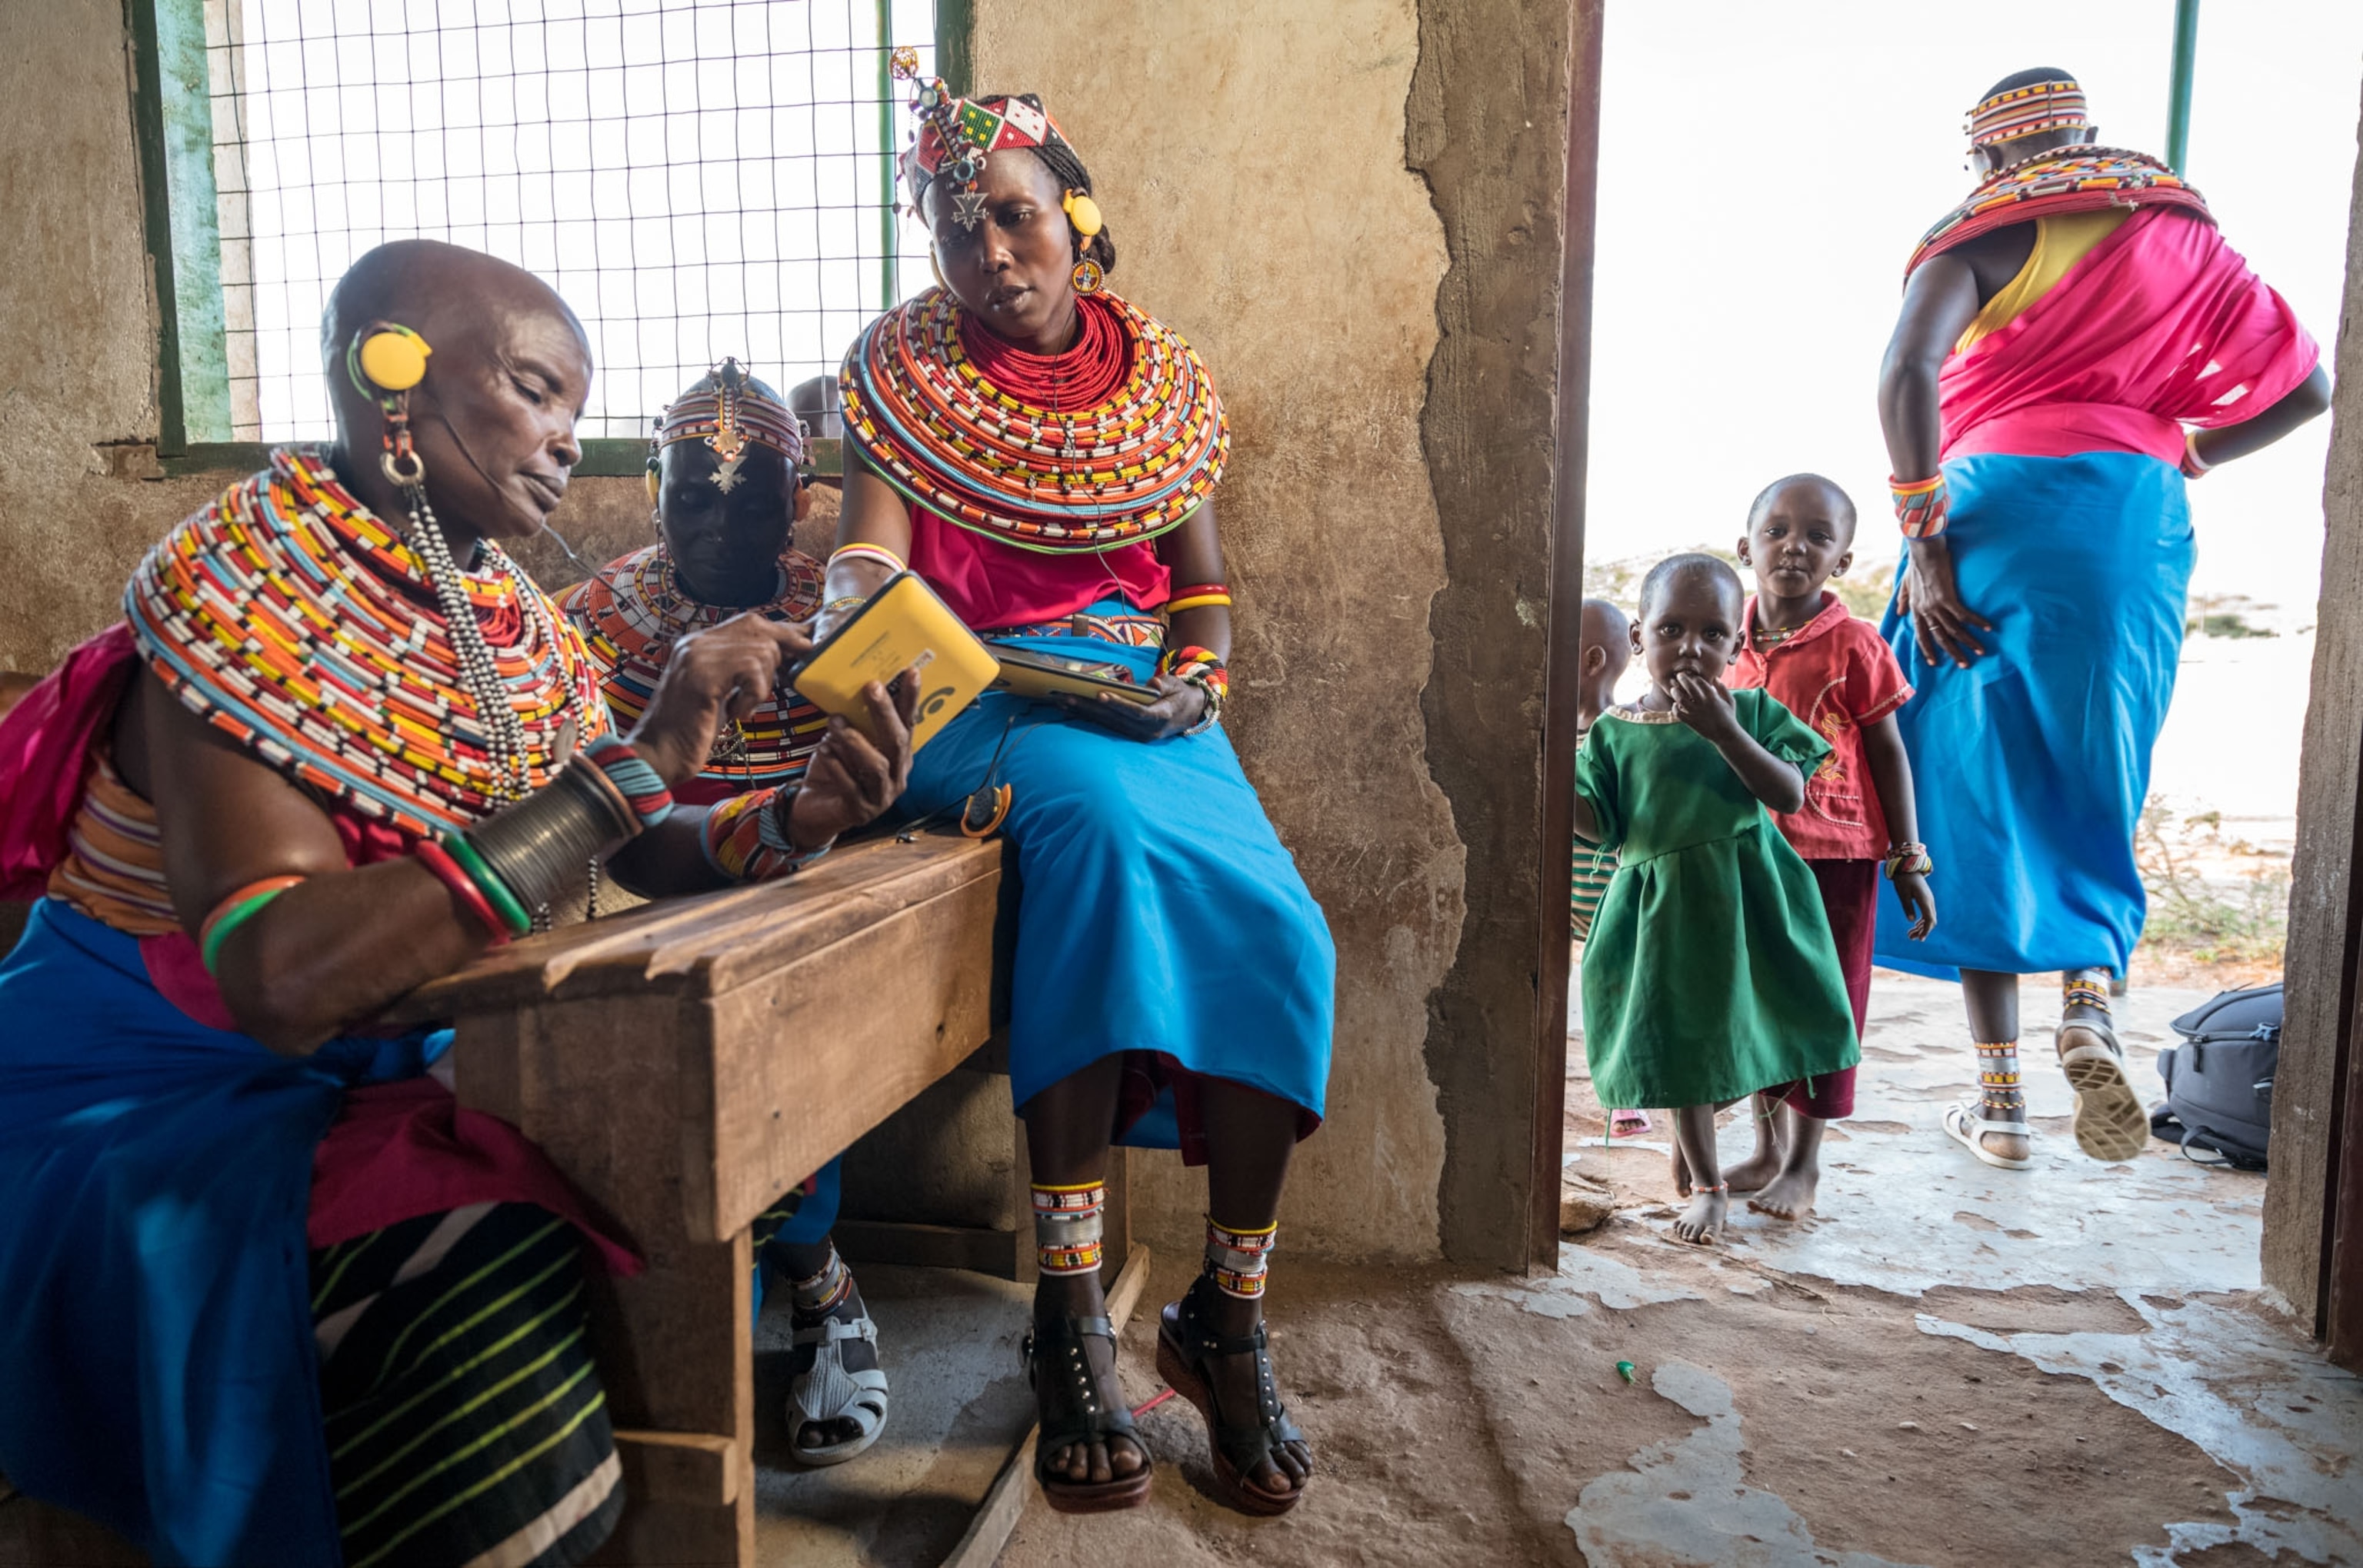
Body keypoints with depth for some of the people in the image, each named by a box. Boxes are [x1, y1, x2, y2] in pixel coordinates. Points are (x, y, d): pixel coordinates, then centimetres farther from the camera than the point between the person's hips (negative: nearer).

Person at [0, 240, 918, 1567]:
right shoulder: (241, 598, -21)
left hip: (384, 1069, 7)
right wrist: (640, 760, -34)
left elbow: (622, 856, 2)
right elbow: (285, 982, -34)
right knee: (492, 1277, -28)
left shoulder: (504, 613, 1)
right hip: (150, 1107, -6)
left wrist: (790, 825, -19)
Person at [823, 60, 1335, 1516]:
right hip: (978, 698, -3)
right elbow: (873, 552, -7)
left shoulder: (1164, 375, 13)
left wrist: (1195, 683, -8)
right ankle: (1071, 1310, -30)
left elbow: (1205, 585, 12)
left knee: (1281, 931, -23)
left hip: (1140, 697, 3)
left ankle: (1229, 1313, -5)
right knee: (1098, 817, -38)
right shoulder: (904, 364, 7)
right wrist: (842, 613, -29)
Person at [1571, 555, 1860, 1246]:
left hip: (1746, 900, 1)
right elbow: (1600, 826, -3)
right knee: (1681, 1047, 9)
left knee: (1758, 1030, 11)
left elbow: (1790, 795, -13)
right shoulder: (1614, 731, -2)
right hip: (1664, 909, 0)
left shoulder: (1753, 712, -2)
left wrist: (1725, 731, -23)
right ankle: (1705, 1182, 28)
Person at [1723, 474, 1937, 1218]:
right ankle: (1768, 1148, 28)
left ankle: (1804, 1163, 18)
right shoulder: (1729, 643, 2)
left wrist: (1908, 861, -4)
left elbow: (1887, 753, -4)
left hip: (1834, 855, -4)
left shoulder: (1853, 645, -10)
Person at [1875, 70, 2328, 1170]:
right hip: (2138, 519, 4)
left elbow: (1909, 368, -15)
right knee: (2091, 783, 15)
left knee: (1976, 791, 3)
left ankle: (2000, 1105, 4)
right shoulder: (2181, 233, 18)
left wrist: (1922, 542, -14)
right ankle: (2089, 1004, -12)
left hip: (1998, 502, -3)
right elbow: (2305, 386, 18)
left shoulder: (1989, 232, 4)